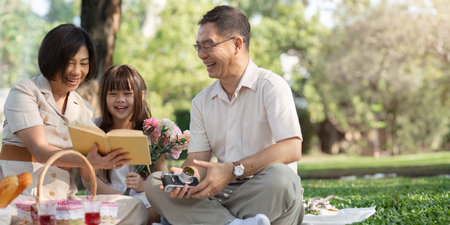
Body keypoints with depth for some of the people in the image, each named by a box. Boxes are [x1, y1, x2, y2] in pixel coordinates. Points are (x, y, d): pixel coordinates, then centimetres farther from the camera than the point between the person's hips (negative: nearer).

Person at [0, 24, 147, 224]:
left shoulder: (83, 109, 17)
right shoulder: (24, 92, 1)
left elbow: (87, 175, 8)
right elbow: (39, 151, -13)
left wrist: (101, 160, -16)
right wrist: (86, 161, -30)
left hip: (64, 198, 6)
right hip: (21, 195, -6)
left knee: (135, 208, -15)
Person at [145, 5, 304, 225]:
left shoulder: (271, 86, -3)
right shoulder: (201, 102, 17)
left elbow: (291, 150, -15)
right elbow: (198, 159, 10)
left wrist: (233, 170, -22)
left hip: (264, 191, -5)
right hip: (221, 194, 6)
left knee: (279, 175, -38)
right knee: (154, 183, -16)